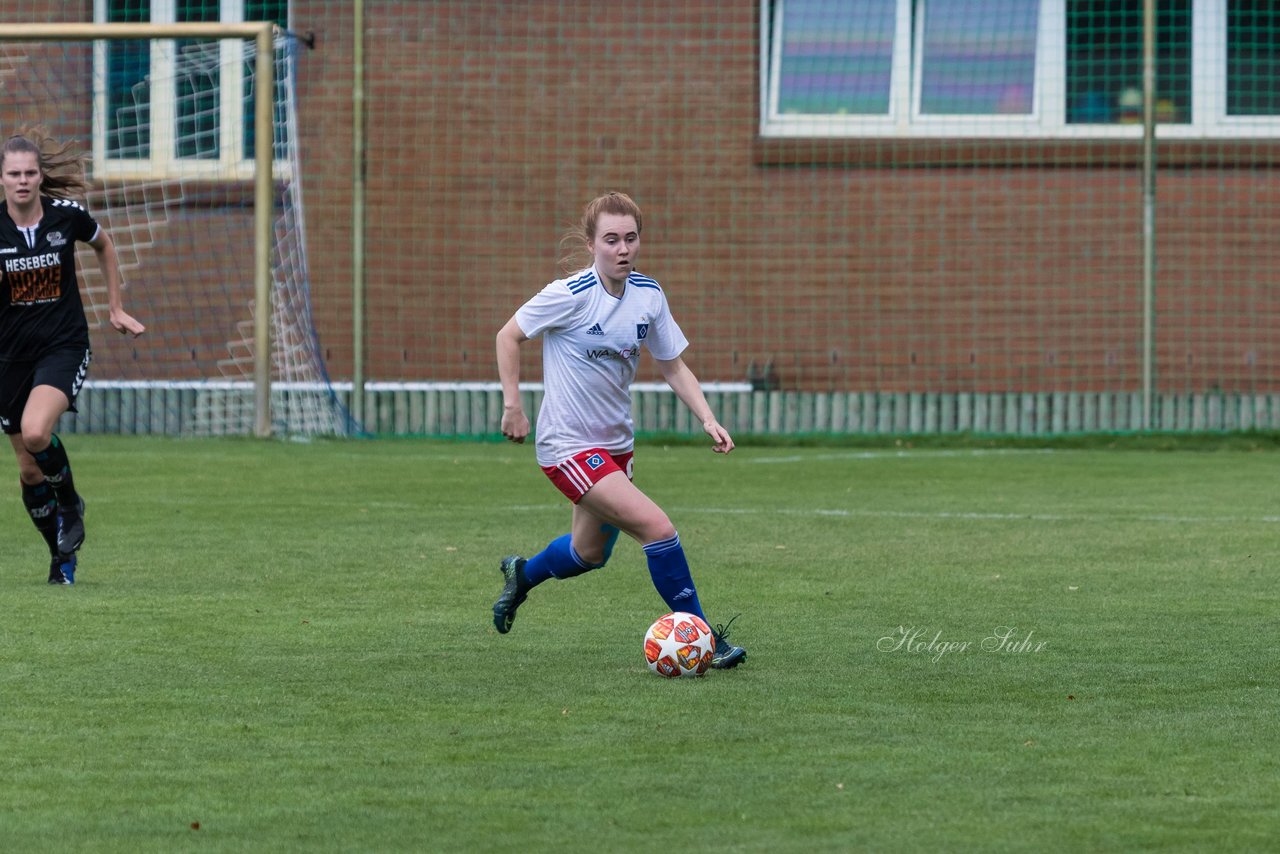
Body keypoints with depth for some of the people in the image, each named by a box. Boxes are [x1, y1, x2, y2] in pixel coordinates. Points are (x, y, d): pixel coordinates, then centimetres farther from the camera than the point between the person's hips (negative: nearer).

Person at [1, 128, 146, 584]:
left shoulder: (67, 215, -9)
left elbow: (104, 246, 13)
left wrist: (116, 308, 13)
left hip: (64, 346, -2)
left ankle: (70, 503, 1)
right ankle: (62, 555, 27)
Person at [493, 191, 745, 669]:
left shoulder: (649, 296, -2)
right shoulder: (571, 295, -19)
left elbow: (672, 366, 8)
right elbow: (509, 336, -7)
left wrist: (708, 419, -4)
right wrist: (512, 406, -11)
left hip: (615, 444, 8)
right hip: (568, 446, -8)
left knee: (590, 553, 23)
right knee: (657, 528, -20)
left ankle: (521, 575, 52)